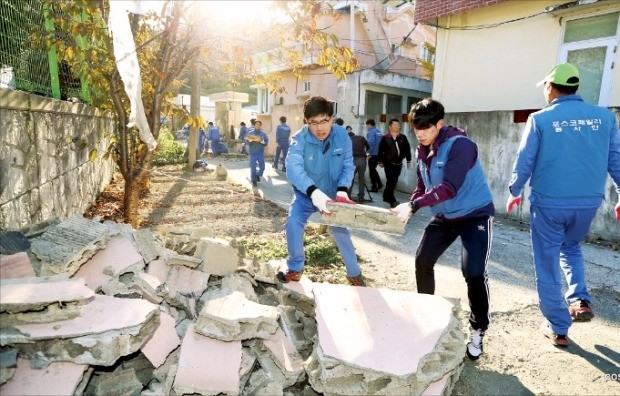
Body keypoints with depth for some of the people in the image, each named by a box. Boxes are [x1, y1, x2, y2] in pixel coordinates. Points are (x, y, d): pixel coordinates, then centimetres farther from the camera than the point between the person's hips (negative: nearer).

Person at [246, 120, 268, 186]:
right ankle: (254, 180, 12)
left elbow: (266, 143, 0)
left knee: (262, 167, 2)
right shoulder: (250, 133, 2)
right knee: (253, 167, -3)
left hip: (261, 153, 2)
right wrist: (253, 140, -20)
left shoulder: (263, 134, 5)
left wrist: (261, 141, -17)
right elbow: (248, 143, -2)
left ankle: (257, 175, 32)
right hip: (253, 153, -2)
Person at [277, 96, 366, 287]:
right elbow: (293, 167, -40)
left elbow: (348, 166, -11)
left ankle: (354, 273, 25)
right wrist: (314, 192, -57)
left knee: (341, 231, 2)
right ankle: (295, 268, 3)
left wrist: (342, 190, -31)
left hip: (333, 194, 1)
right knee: (293, 223, -20)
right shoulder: (299, 139, -24)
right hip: (306, 194, -1)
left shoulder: (342, 136, -16)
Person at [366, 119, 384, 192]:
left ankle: (374, 187, 7)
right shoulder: (379, 132, 13)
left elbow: (371, 143, -22)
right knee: (373, 169, 21)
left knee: (372, 170, 3)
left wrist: (369, 153, -15)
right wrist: (380, 152, 18)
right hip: (379, 154, 8)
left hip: (373, 154, -8)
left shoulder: (371, 132, -11)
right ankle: (379, 183, 17)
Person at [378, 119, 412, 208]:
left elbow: (407, 149, 9)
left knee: (394, 181, 10)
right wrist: (381, 161, 2)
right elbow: (381, 151, 0)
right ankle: (392, 201, -3)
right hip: (389, 163, -4)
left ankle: (387, 196, 28)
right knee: (390, 181, -7)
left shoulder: (403, 138, 3)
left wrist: (408, 160, 9)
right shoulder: (385, 138, -4)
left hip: (399, 163, 4)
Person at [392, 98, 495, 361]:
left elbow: (449, 187, -34)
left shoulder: (460, 145, -23)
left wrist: (414, 206, -40)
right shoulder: (422, 150, 1)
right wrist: (407, 208, -12)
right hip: (444, 216, 7)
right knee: (422, 261, 5)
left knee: (473, 272, -18)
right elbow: (423, 186, 6)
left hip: (475, 214, -7)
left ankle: (478, 331, 7)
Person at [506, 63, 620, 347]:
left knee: (547, 265, 9)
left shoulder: (540, 119, -8)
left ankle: (558, 329, 17)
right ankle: (580, 300, 16)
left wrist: (514, 192, 10)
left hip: (549, 202, -4)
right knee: (571, 248, 31)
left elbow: (525, 161, -5)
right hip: (588, 203, 4)